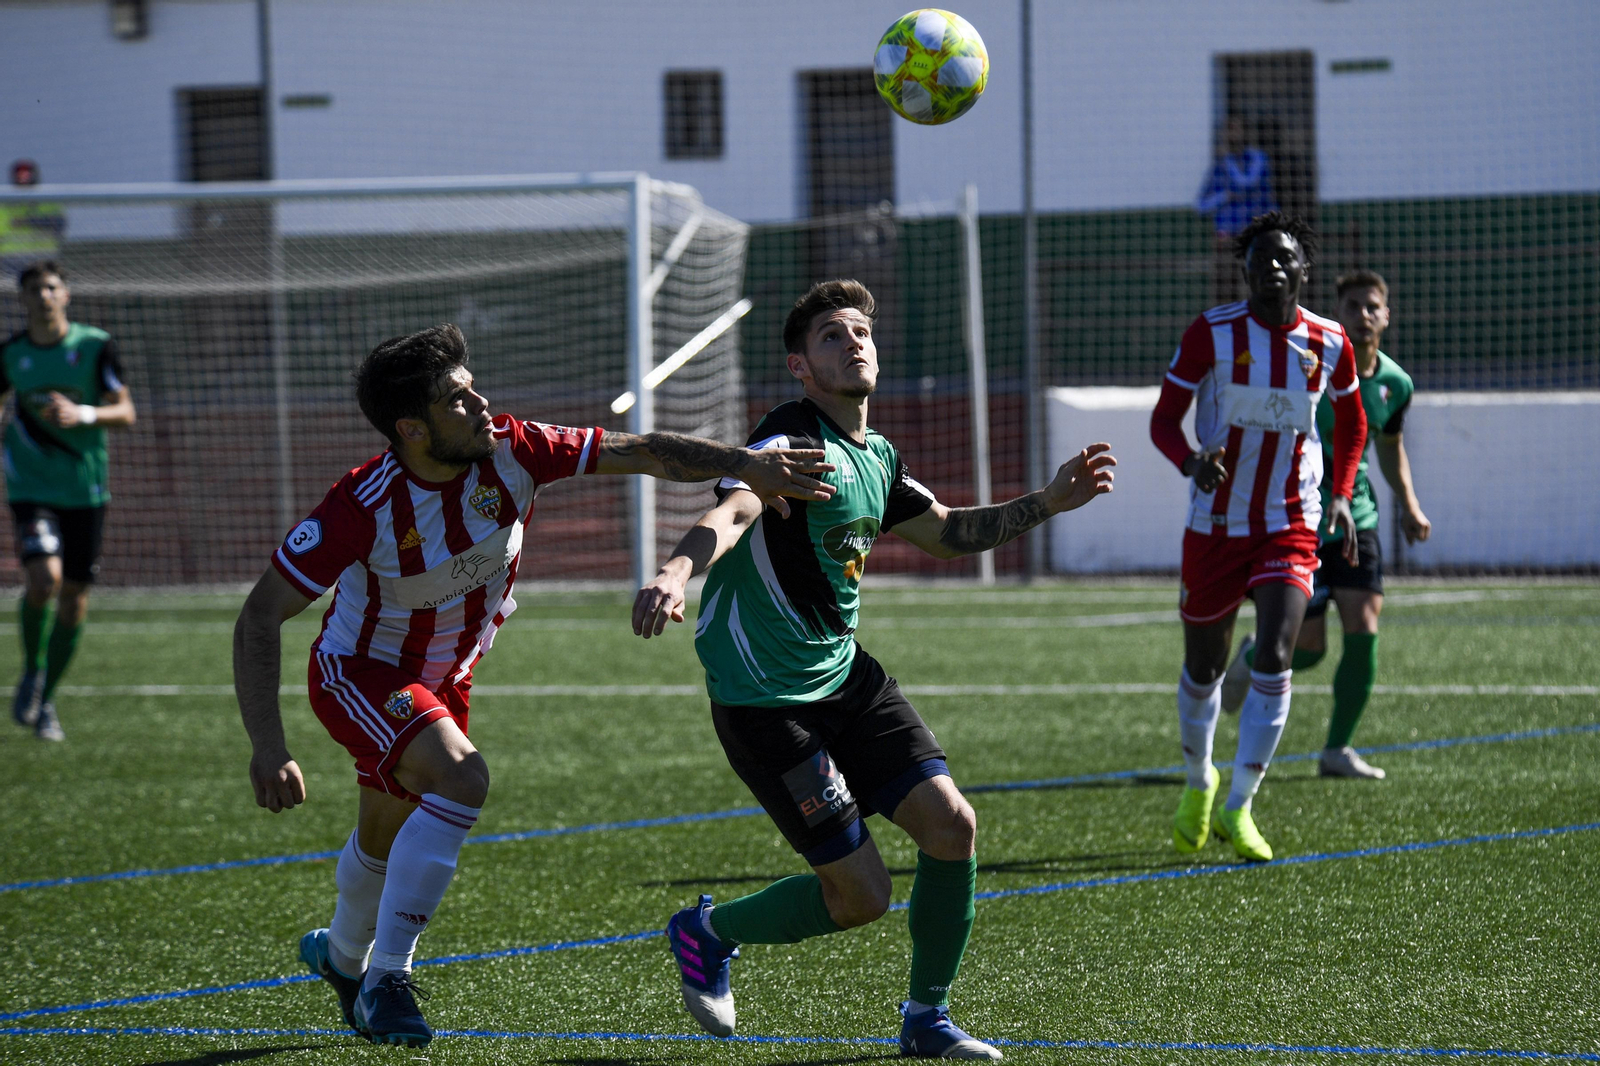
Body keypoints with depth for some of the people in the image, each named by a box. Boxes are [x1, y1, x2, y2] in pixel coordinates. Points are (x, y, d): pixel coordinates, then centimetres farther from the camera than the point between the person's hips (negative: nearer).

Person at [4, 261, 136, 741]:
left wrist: (83, 414, -22)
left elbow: (126, 412, -3)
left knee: (74, 600, 4)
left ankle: (46, 701, 23)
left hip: (86, 490, 1)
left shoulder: (96, 346, -3)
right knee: (44, 579, -23)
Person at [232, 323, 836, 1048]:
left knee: (387, 840, 24)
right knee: (459, 778, -31)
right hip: (359, 674, -6)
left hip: (443, 677, 6)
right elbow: (259, 619, -29)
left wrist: (745, 464, -29)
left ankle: (341, 957, 56)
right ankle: (386, 981, -22)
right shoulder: (363, 505, -32)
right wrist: (268, 748, -36)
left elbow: (640, 453, -16)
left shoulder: (510, 452, -21)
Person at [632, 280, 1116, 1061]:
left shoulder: (875, 457, 9)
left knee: (951, 823, -4)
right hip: (764, 698, -8)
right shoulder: (792, 443, -18)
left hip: (844, 675, 8)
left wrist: (1047, 502, 15)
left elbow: (946, 533, 26)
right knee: (861, 894, -7)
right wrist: (675, 575, -58)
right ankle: (708, 933, 20)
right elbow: (732, 512, -38)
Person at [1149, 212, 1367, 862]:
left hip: (1290, 529, 0)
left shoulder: (1328, 343, -1)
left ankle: (1237, 809, -7)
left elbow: (1352, 420, 18)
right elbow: (1164, 418, -4)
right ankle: (1198, 785, 38)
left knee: (1273, 663, -17)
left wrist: (1341, 495, 10)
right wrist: (1190, 462, -25)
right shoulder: (1212, 334, -8)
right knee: (1203, 669, 11)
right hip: (1215, 526, 0)